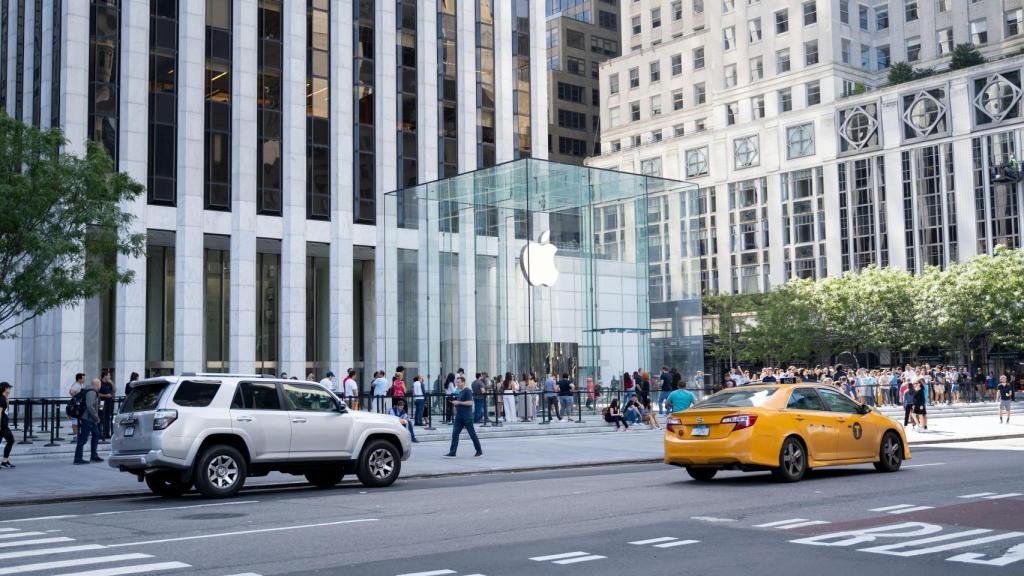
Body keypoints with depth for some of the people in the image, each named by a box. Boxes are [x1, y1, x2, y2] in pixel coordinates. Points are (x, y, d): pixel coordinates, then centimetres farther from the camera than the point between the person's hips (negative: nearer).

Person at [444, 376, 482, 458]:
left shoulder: (467, 391, -11)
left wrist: (458, 402, -20)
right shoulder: (459, 392, 16)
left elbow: (470, 402, -20)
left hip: (467, 417, -8)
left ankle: (479, 451, 14)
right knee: (455, 434, -2)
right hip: (459, 417, 8)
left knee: (472, 434, 2)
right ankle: (452, 452, -3)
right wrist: (455, 403, 9)